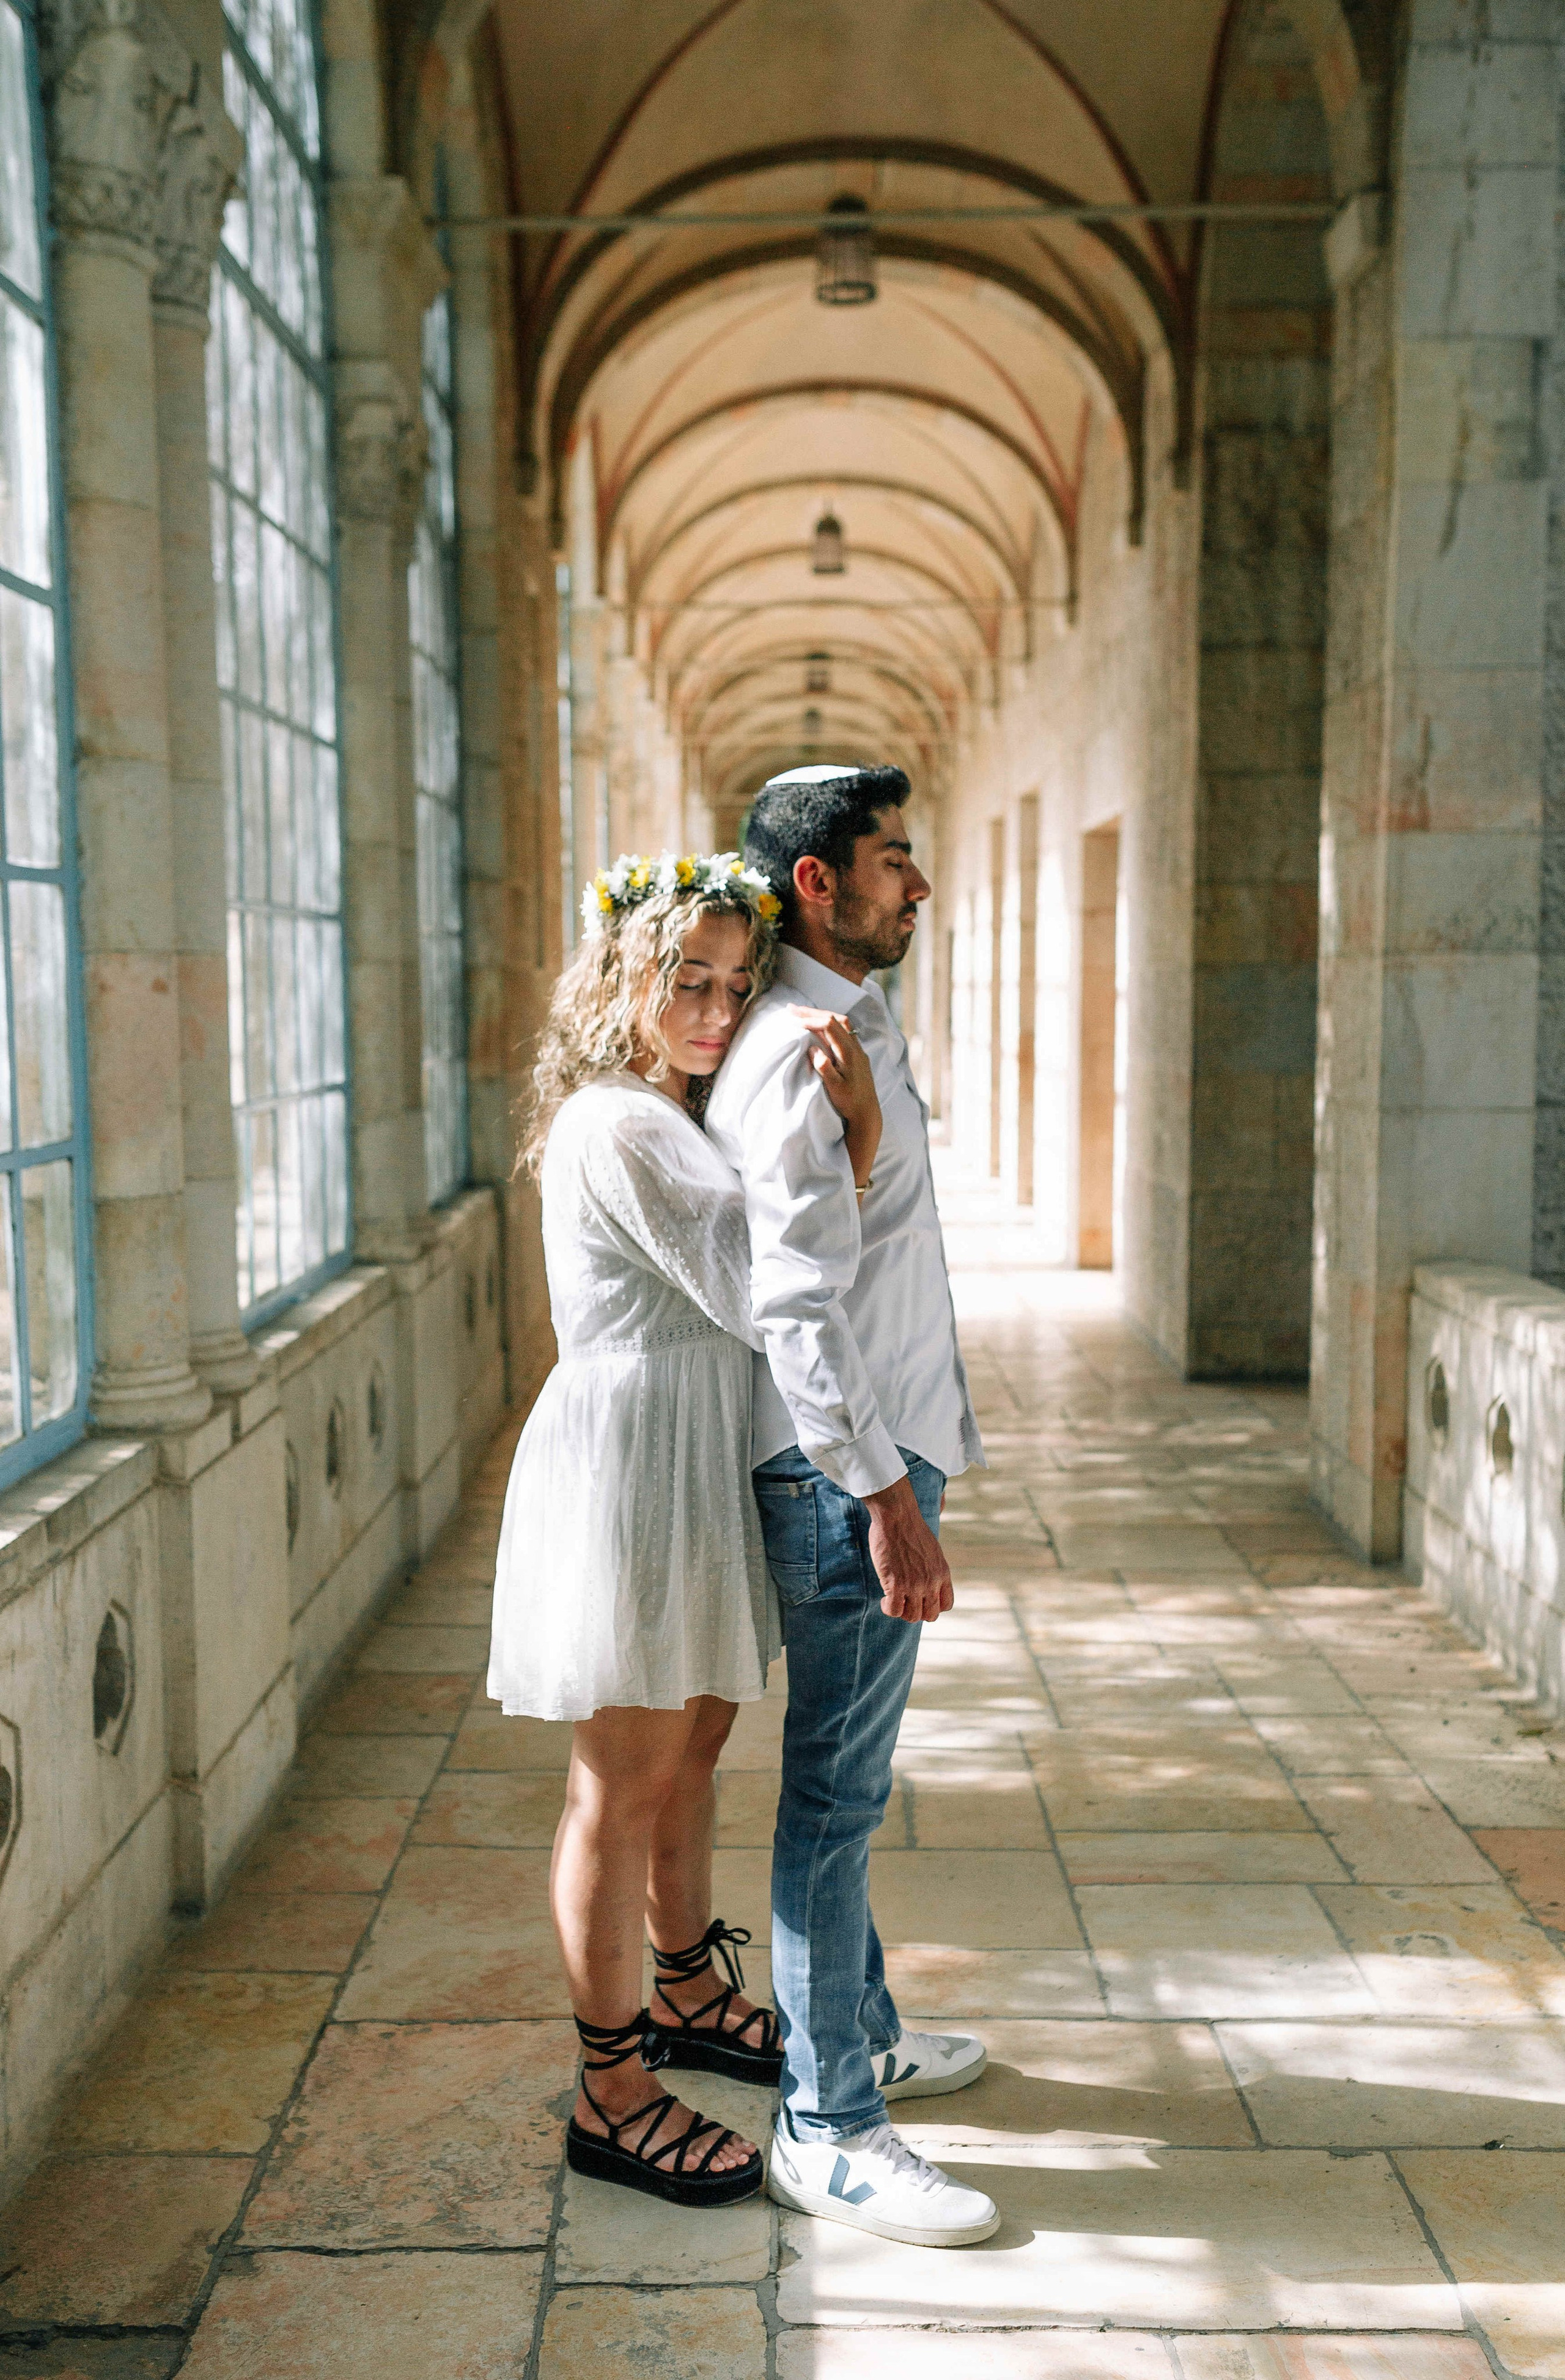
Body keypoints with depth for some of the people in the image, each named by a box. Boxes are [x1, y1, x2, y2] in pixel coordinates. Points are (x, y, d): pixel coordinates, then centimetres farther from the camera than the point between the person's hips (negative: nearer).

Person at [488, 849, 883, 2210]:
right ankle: (613, 2098, 14)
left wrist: (852, 1130, -9)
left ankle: (687, 1996, 41)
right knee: (623, 1787, 1)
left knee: (692, 1748, 22)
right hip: (630, 1462, -10)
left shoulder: (677, 1117, 14)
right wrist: (858, 1137, -24)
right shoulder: (619, 1129, -18)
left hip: (695, 1460, 10)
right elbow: (764, 1302, -23)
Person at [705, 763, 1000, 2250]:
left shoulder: (850, 1027, 15)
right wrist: (885, 1499, -25)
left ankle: (859, 2033, 35)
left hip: (880, 1454, 10)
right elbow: (796, 1304, -24)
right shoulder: (800, 1053, -18)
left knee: (848, 1776, 20)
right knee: (838, 1791, -2)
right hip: (847, 1472, -10)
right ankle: (826, 2130, 8)